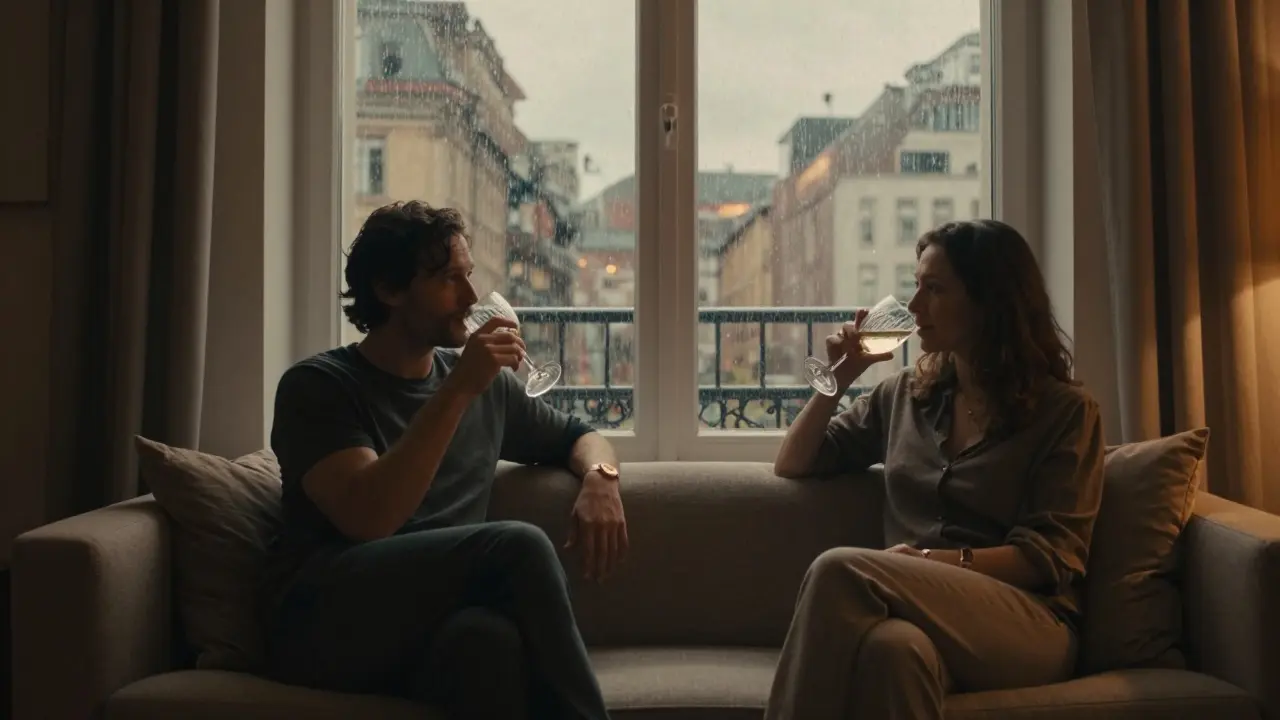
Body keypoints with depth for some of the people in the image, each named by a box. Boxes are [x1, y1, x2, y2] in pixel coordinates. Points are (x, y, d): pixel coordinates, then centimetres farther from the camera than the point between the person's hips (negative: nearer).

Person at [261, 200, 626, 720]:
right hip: (326, 625, -3)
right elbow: (368, 519, -16)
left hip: (435, 629, 3)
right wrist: (458, 391, -17)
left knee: (488, 633, -37)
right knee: (520, 546, -29)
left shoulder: (487, 384, 16)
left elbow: (580, 437, 29)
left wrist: (599, 479, 4)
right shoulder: (318, 385, -1)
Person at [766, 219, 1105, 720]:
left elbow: (1051, 556, -4)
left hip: (1029, 626, -3)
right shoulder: (905, 393, 19)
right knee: (892, 646, -39)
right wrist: (839, 378, 11)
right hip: (924, 610, 3)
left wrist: (937, 560, -17)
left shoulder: (1064, 409, 6)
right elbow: (792, 466, 24)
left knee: (842, 570, -32)